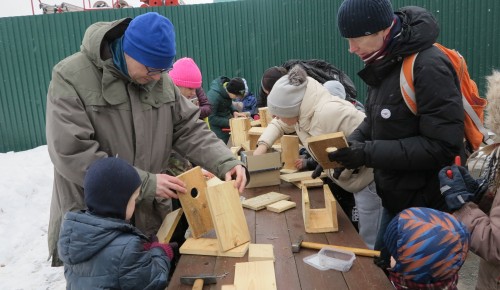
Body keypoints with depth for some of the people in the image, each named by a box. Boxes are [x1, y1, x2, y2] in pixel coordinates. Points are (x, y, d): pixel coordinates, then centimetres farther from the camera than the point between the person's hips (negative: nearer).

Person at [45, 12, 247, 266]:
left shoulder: (159, 79, 0)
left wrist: (226, 163, -15)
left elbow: (189, 129, 3)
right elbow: (72, 154, -23)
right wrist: (145, 183, -23)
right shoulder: (71, 78, -16)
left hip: (151, 215, 5)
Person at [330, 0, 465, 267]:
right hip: (396, 197, 8)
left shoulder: (428, 67, -23)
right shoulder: (384, 63, 4)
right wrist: (352, 143, -7)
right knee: (381, 268, 22)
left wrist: (368, 154, -27)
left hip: (428, 205, -8)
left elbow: (443, 146, -26)